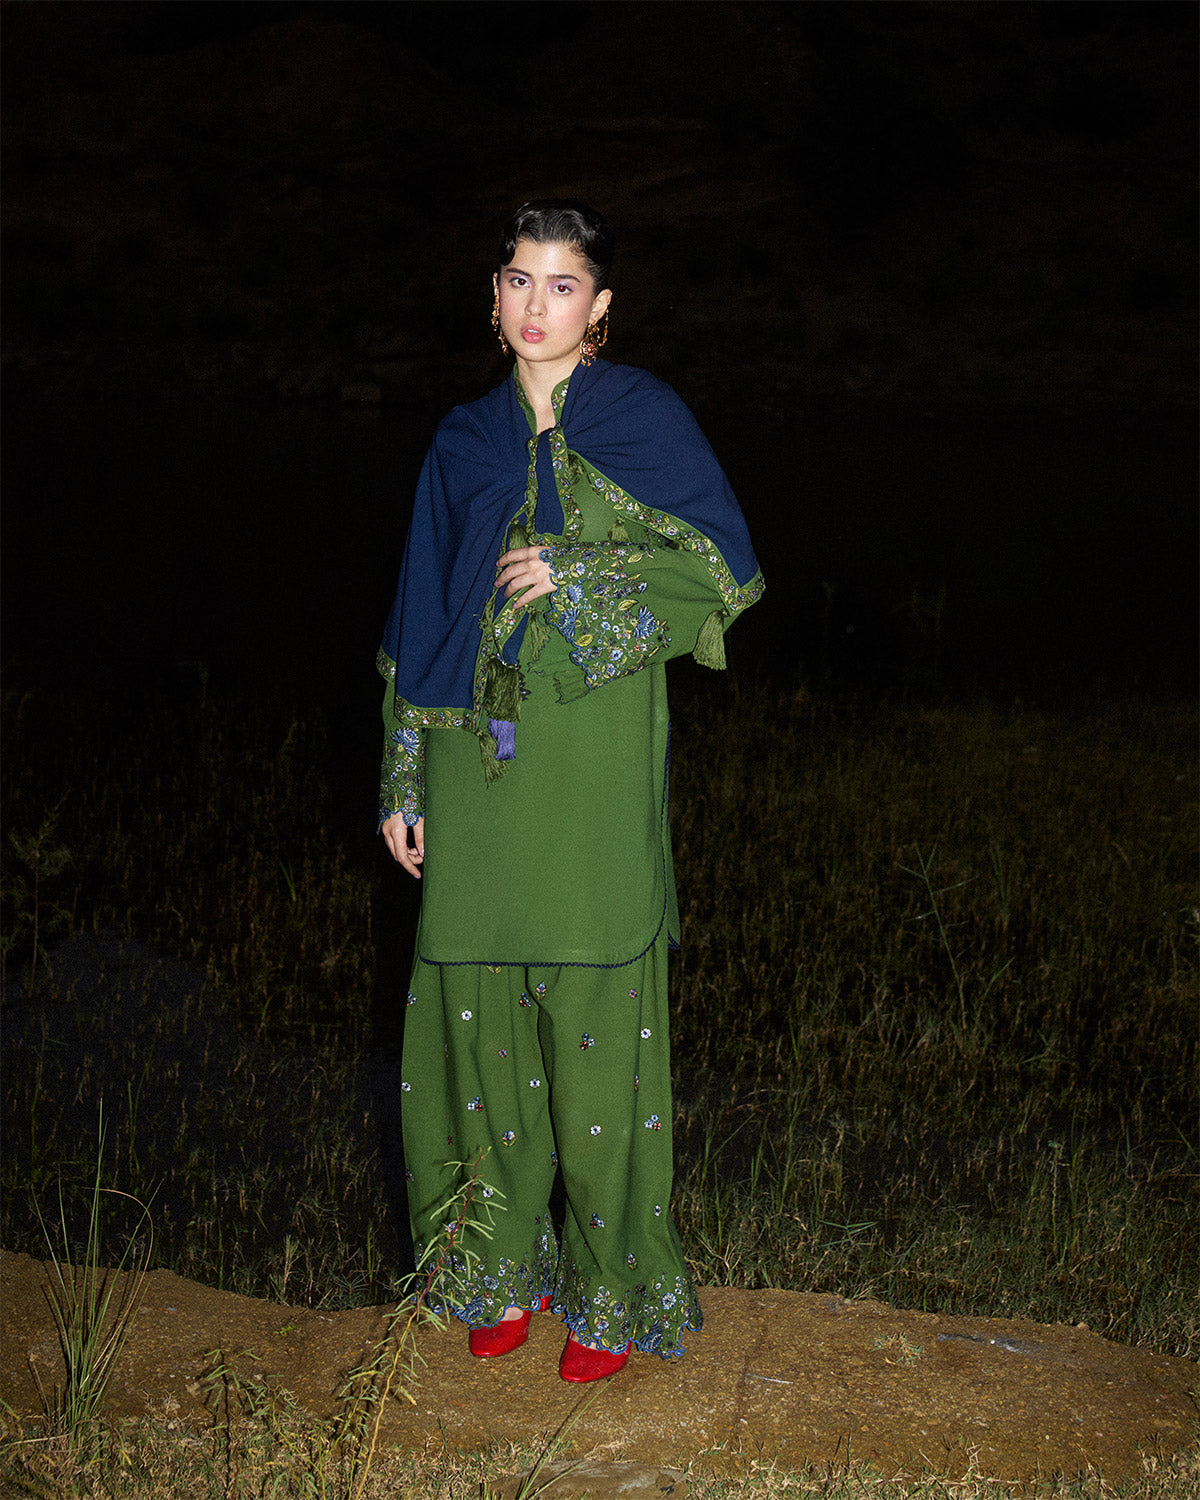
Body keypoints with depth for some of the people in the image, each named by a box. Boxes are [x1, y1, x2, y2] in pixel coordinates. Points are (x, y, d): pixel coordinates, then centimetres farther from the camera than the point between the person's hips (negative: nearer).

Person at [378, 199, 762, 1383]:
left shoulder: (643, 417, 2)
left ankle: (613, 1291, 14)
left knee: (594, 1019, 0)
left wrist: (583, 578, -14)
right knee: (480, 1013, 7)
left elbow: (725, 572, -2)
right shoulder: (464, 443, 12)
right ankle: (509, 1269, 23)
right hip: (477, 761, 4)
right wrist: (403, 781, 8)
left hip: (594, 764, -4)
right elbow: (422, 619, 12)